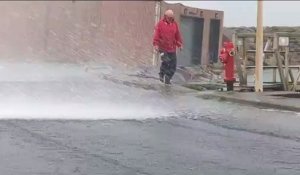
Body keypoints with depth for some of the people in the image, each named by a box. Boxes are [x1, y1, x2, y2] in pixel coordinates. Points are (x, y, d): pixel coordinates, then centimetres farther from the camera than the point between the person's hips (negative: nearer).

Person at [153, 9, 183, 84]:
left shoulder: (174, 24, 9)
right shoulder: (160, 24, -4)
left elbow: (177, 35, 15)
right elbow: (156, 34, -7)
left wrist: (179, 44, 14)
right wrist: (156, 44, -13)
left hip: (172, 48, 4)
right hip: (163, 48, -4)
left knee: (173, 64, 2)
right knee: (165, 61, -14)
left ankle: (167, 78, 14)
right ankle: (161, 74, 10)